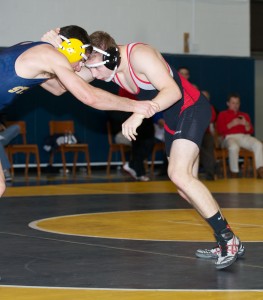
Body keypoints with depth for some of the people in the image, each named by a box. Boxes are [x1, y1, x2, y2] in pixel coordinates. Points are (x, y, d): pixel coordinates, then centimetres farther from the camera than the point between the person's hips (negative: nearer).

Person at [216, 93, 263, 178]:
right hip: (230, 137, -3)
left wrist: (246, 124, -3)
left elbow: (250, 131, 18)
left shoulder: (245, 115, 29)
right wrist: (231, 124, -9)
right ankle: (234, 176, -36)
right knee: (234, 147, -42)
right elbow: (219, 130, 4)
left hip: (244, 137, 3)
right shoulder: (223, 114, 20)